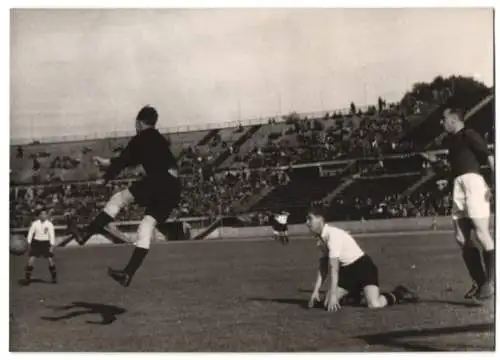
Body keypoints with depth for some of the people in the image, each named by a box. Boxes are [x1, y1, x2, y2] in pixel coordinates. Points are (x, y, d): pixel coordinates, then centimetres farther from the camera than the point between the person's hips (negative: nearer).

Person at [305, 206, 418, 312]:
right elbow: (323, 269, 10)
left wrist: (333, 295, -25)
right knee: (327, 303, 0)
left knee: (374, 305, -27)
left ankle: (398, 294, 3)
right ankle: (354, 295, 28)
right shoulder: (321, 239, 5)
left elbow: (334, 268, -25)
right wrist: (315, 291, 3)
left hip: (362, 266, -8)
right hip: (347, 270, 8)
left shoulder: (333, 234, -23)